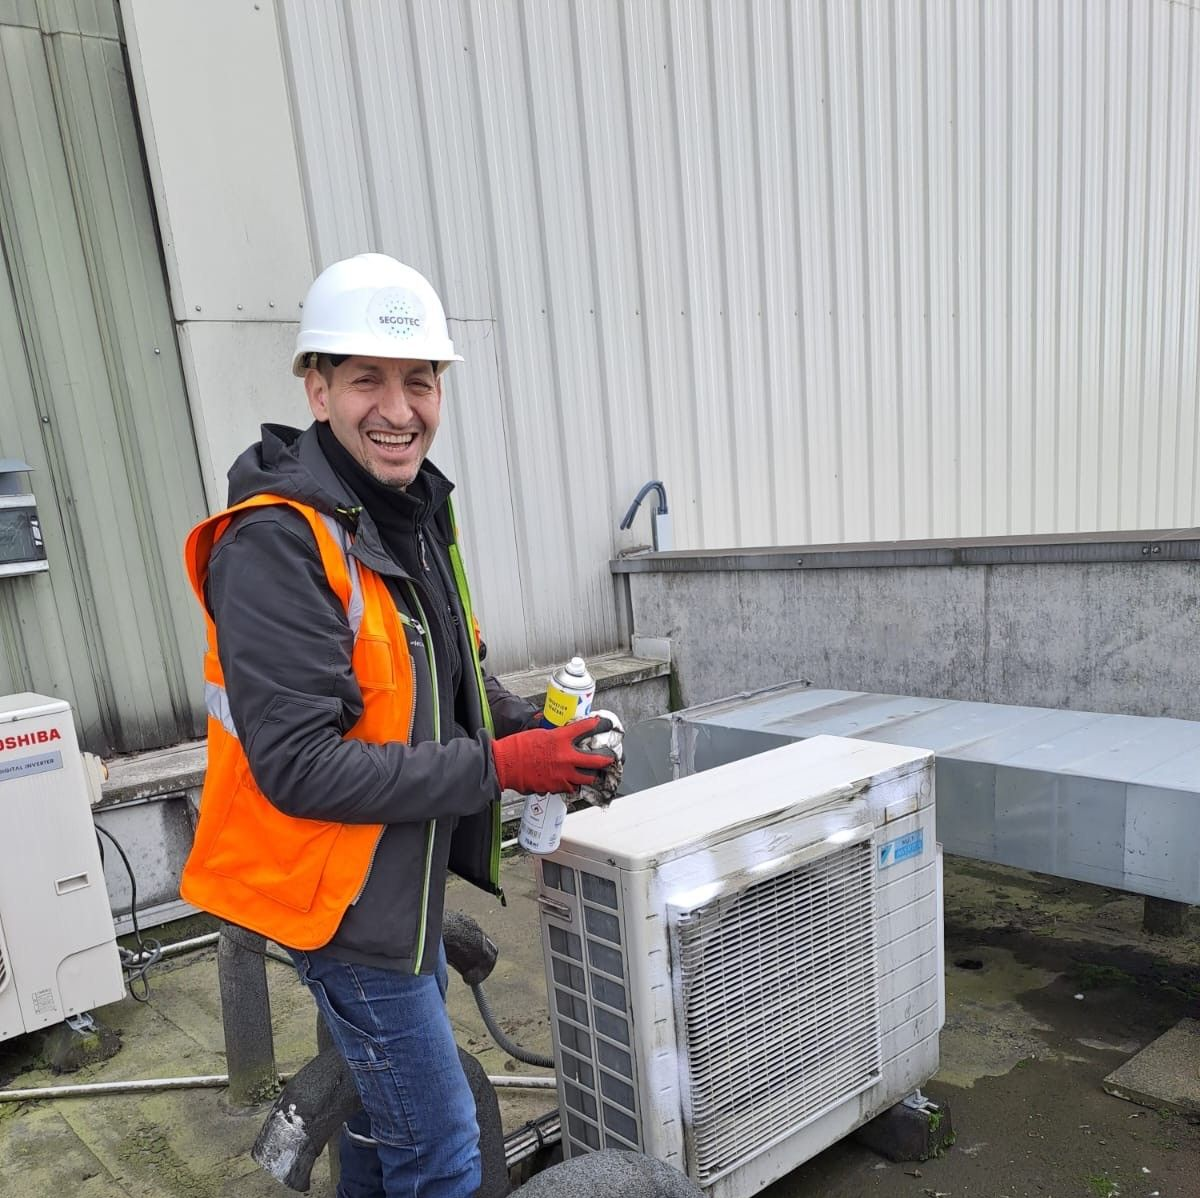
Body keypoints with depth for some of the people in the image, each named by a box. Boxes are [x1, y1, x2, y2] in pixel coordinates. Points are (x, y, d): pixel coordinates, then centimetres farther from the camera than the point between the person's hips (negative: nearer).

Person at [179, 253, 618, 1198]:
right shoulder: (278, 544, -25)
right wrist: (497, 768, -26)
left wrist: (535, 729, -5)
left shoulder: (412, 514, 4)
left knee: (387, 1104, 28)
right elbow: (298, 766, -28)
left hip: (404, 875, 9)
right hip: (342, 896, -9)